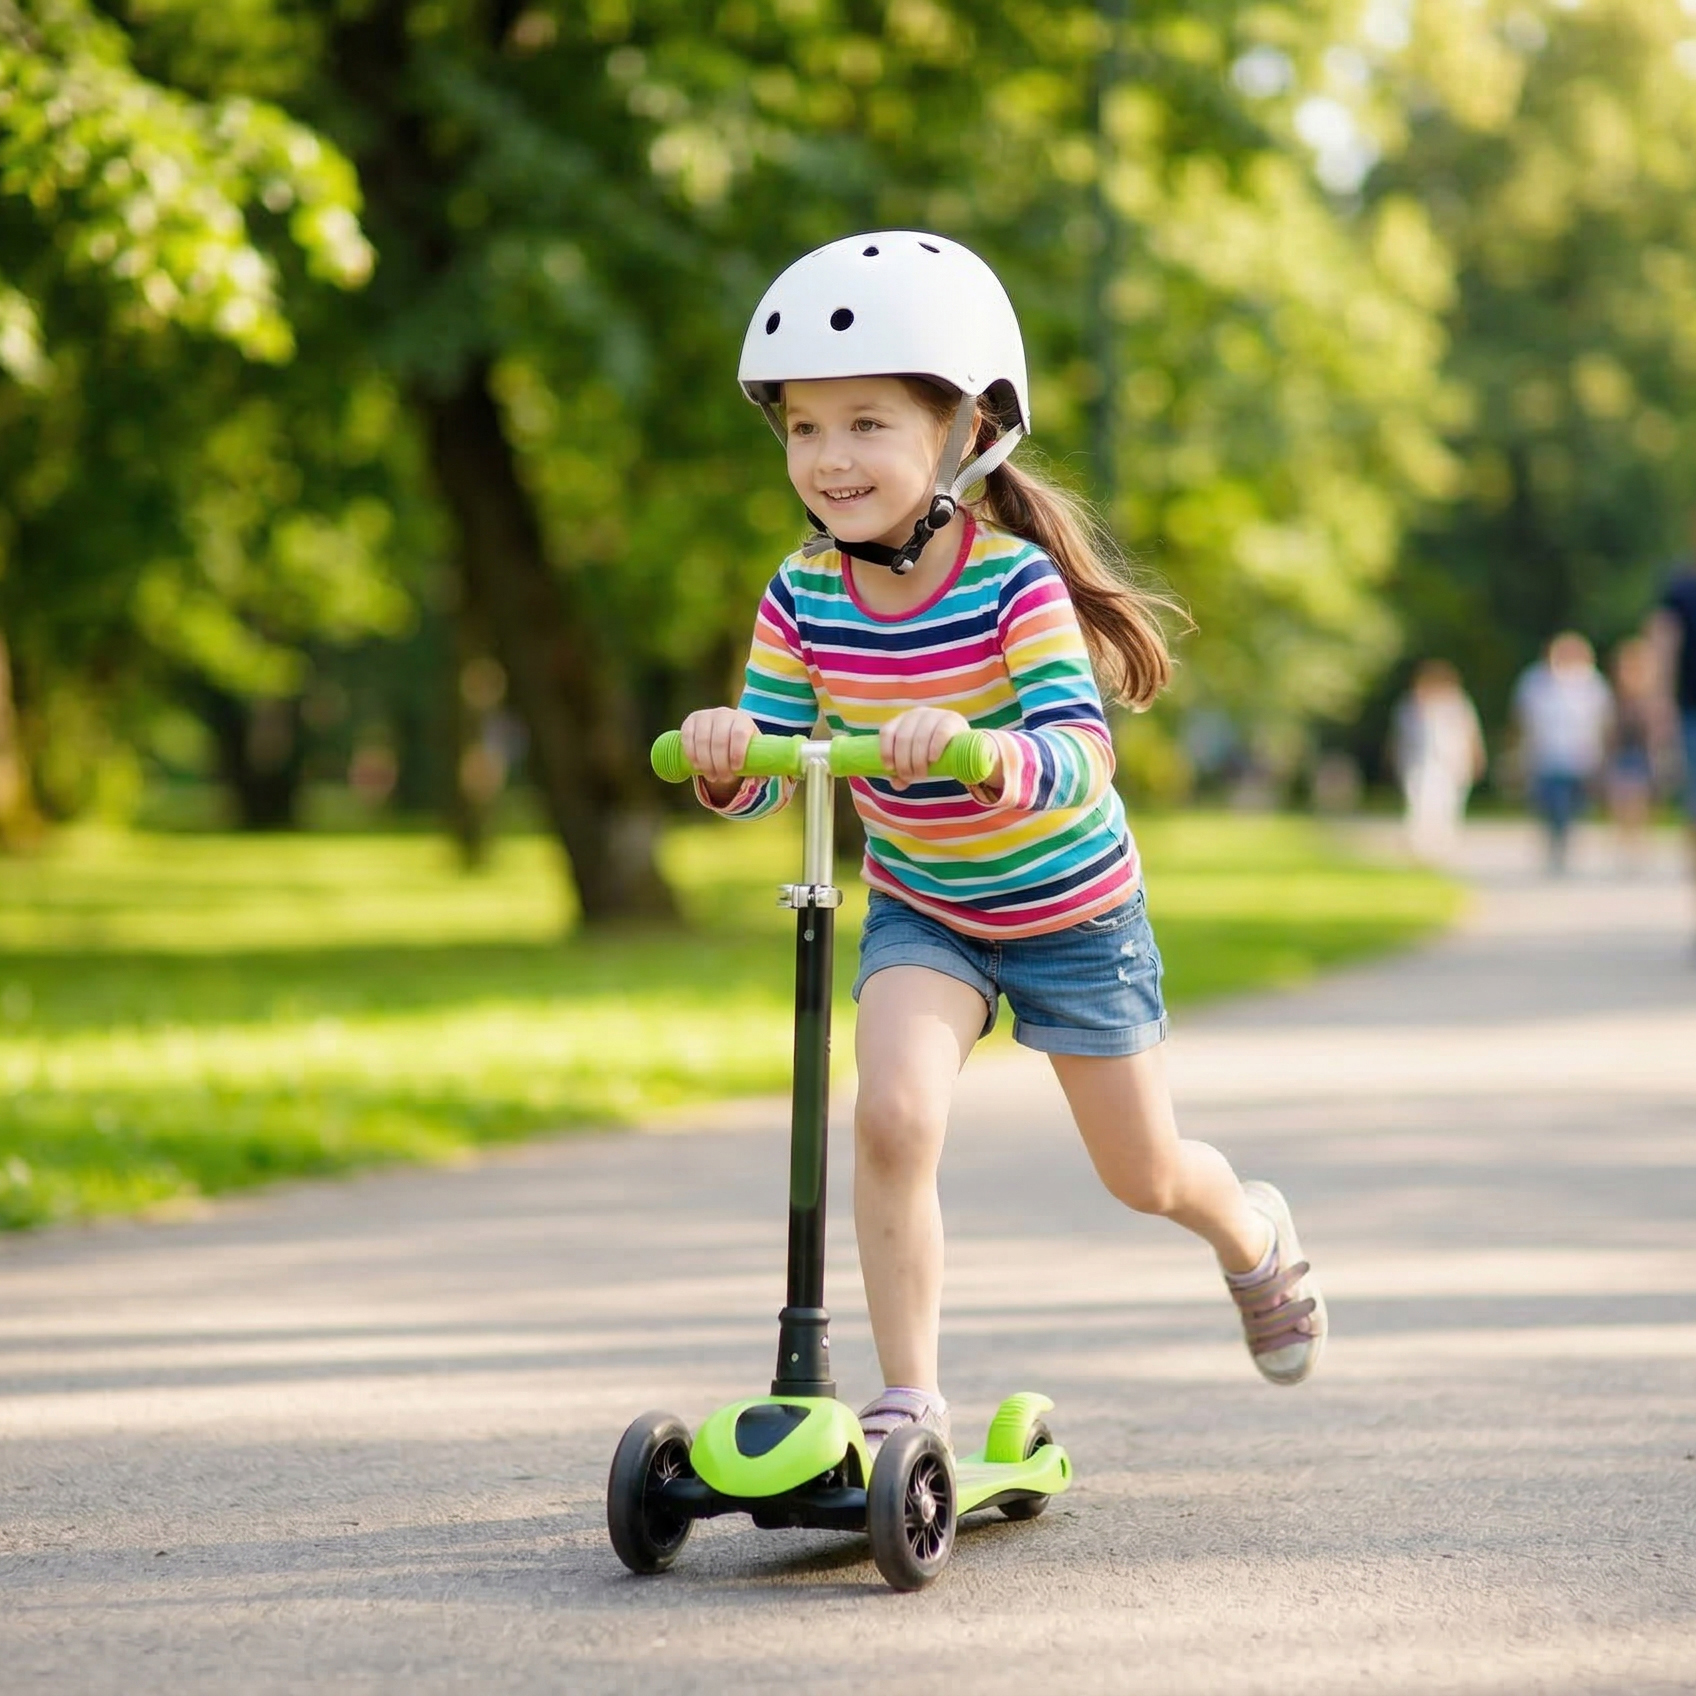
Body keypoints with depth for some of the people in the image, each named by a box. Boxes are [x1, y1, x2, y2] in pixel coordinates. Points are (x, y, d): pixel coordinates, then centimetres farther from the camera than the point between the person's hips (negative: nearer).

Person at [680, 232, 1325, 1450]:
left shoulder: (1018, 582, -27)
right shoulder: (804, 596, -14)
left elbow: (1084, 757, -38)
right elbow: (767, 774, -13)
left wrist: (974, 751, -57)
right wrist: (726, 754, -36)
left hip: (1072, 908, -2)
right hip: (920, 909, 3)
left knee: (1145, 1176, 12)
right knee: (893, 1119, -23)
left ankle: (1254, 1233, 48)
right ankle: (909, 1400, -11)